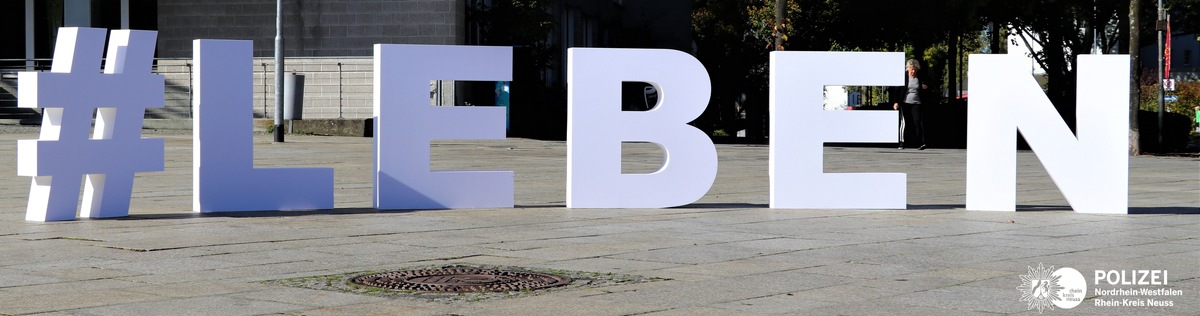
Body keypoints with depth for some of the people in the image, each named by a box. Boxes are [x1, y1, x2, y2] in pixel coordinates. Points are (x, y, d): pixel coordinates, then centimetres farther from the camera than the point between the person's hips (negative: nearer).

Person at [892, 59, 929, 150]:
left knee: (917, 121, -13)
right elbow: (896, 90, 4)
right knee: (904, 122, -4)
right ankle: (901, 143, 7)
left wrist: (925, 88, -3)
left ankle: (920, 143, -18)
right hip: (904, 103, -1)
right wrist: (896, 102, -5)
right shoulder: (902, 77, 2)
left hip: (916, 103, 1)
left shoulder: (920, 78, 9)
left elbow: (926, 91, 20)